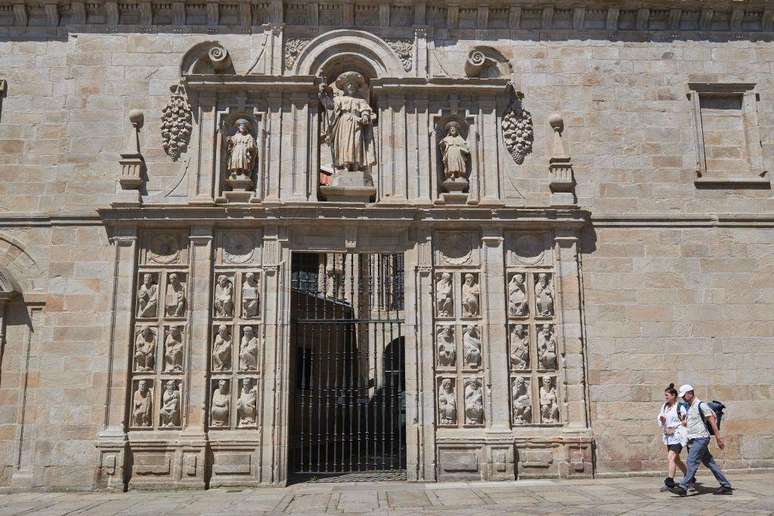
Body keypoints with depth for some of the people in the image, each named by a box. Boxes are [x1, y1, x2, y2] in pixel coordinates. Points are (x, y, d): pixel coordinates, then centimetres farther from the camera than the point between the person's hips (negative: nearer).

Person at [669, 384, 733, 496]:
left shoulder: (701, 405, -12)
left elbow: (713, 421, -13)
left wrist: (718, 439, -14)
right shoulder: (690, 407, 16)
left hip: (700, 438, -9)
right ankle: (726, 486, 17)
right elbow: (685, 423, 21)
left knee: (692, 462, -11)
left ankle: (682, 487, -11)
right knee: (710, 463, 11)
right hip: (694, 439, 9)